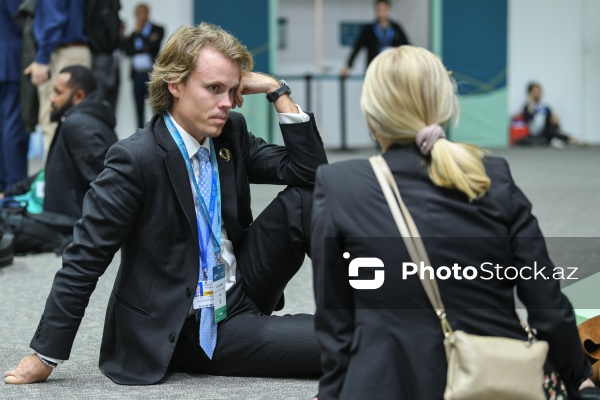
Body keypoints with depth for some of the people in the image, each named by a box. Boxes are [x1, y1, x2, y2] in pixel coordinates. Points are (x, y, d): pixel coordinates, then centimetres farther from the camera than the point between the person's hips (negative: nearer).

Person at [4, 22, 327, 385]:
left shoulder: (232, 134, 2)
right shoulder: (136, 158, -19)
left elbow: (311, 170, 0)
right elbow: (85, 260, -18)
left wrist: (276, 90, -10)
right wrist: (45, 356, -17)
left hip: (241, 295, 7)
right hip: (188, 332, -7)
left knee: (306, 198, -9)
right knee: (330, 346, -23)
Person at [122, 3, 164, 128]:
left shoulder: (157, 30, 4)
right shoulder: (133, 33, 17)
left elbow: (152, 47, -11)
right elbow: (127, 49, 3)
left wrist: (139, 32, -3)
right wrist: (143, 48, -7)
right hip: (137, 75, 5)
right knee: (139, 110, 5)